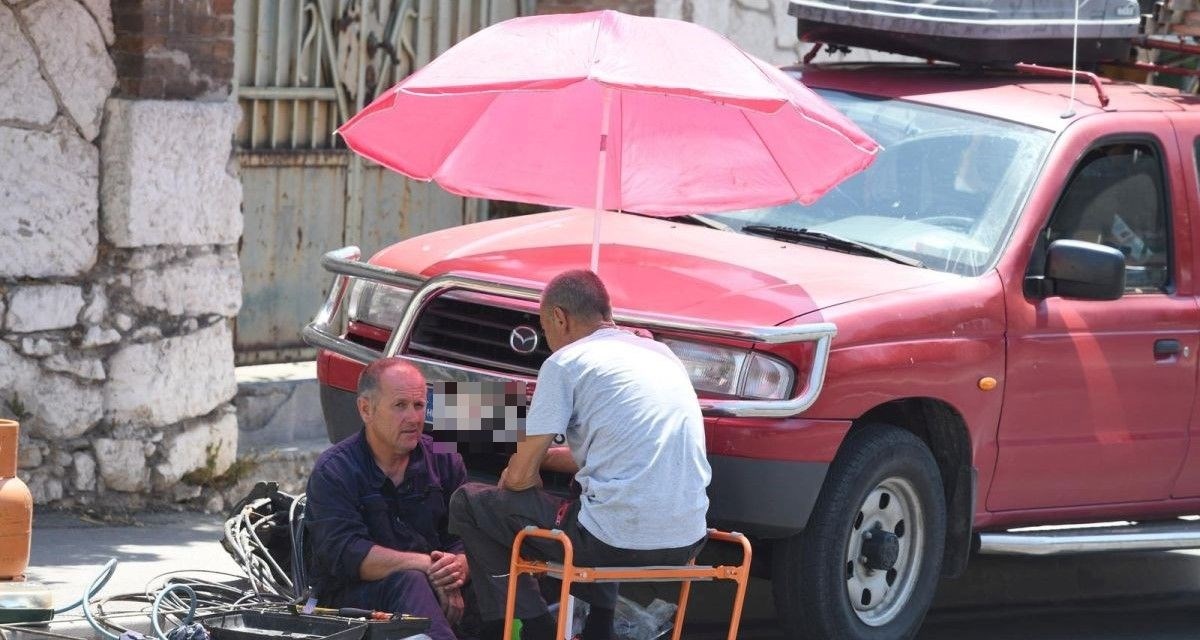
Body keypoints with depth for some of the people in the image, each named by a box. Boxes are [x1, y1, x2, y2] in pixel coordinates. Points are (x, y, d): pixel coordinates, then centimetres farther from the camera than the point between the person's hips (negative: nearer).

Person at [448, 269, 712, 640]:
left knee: (468, 504, 12)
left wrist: (530, 460, 21)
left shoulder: (566, 362, -3)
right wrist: (542, 456, 29)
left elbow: (520, 477, -1)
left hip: (620, 544, -7)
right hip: (687, 544, 7)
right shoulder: (661, 354, 18)